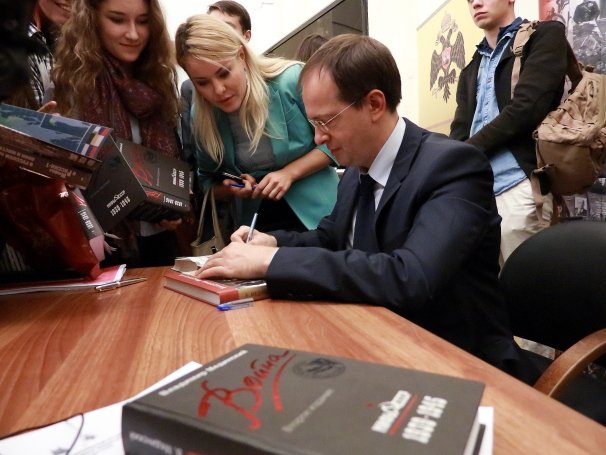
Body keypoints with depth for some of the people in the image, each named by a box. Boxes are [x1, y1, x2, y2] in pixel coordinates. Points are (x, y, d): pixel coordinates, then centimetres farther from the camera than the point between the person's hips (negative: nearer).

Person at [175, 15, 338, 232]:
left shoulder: (290, 80, -18)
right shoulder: (200, 116, -5)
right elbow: (206, 181, 8)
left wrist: (289, 173, -20)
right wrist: (231, 189, -14)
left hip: (316, 216, -2)